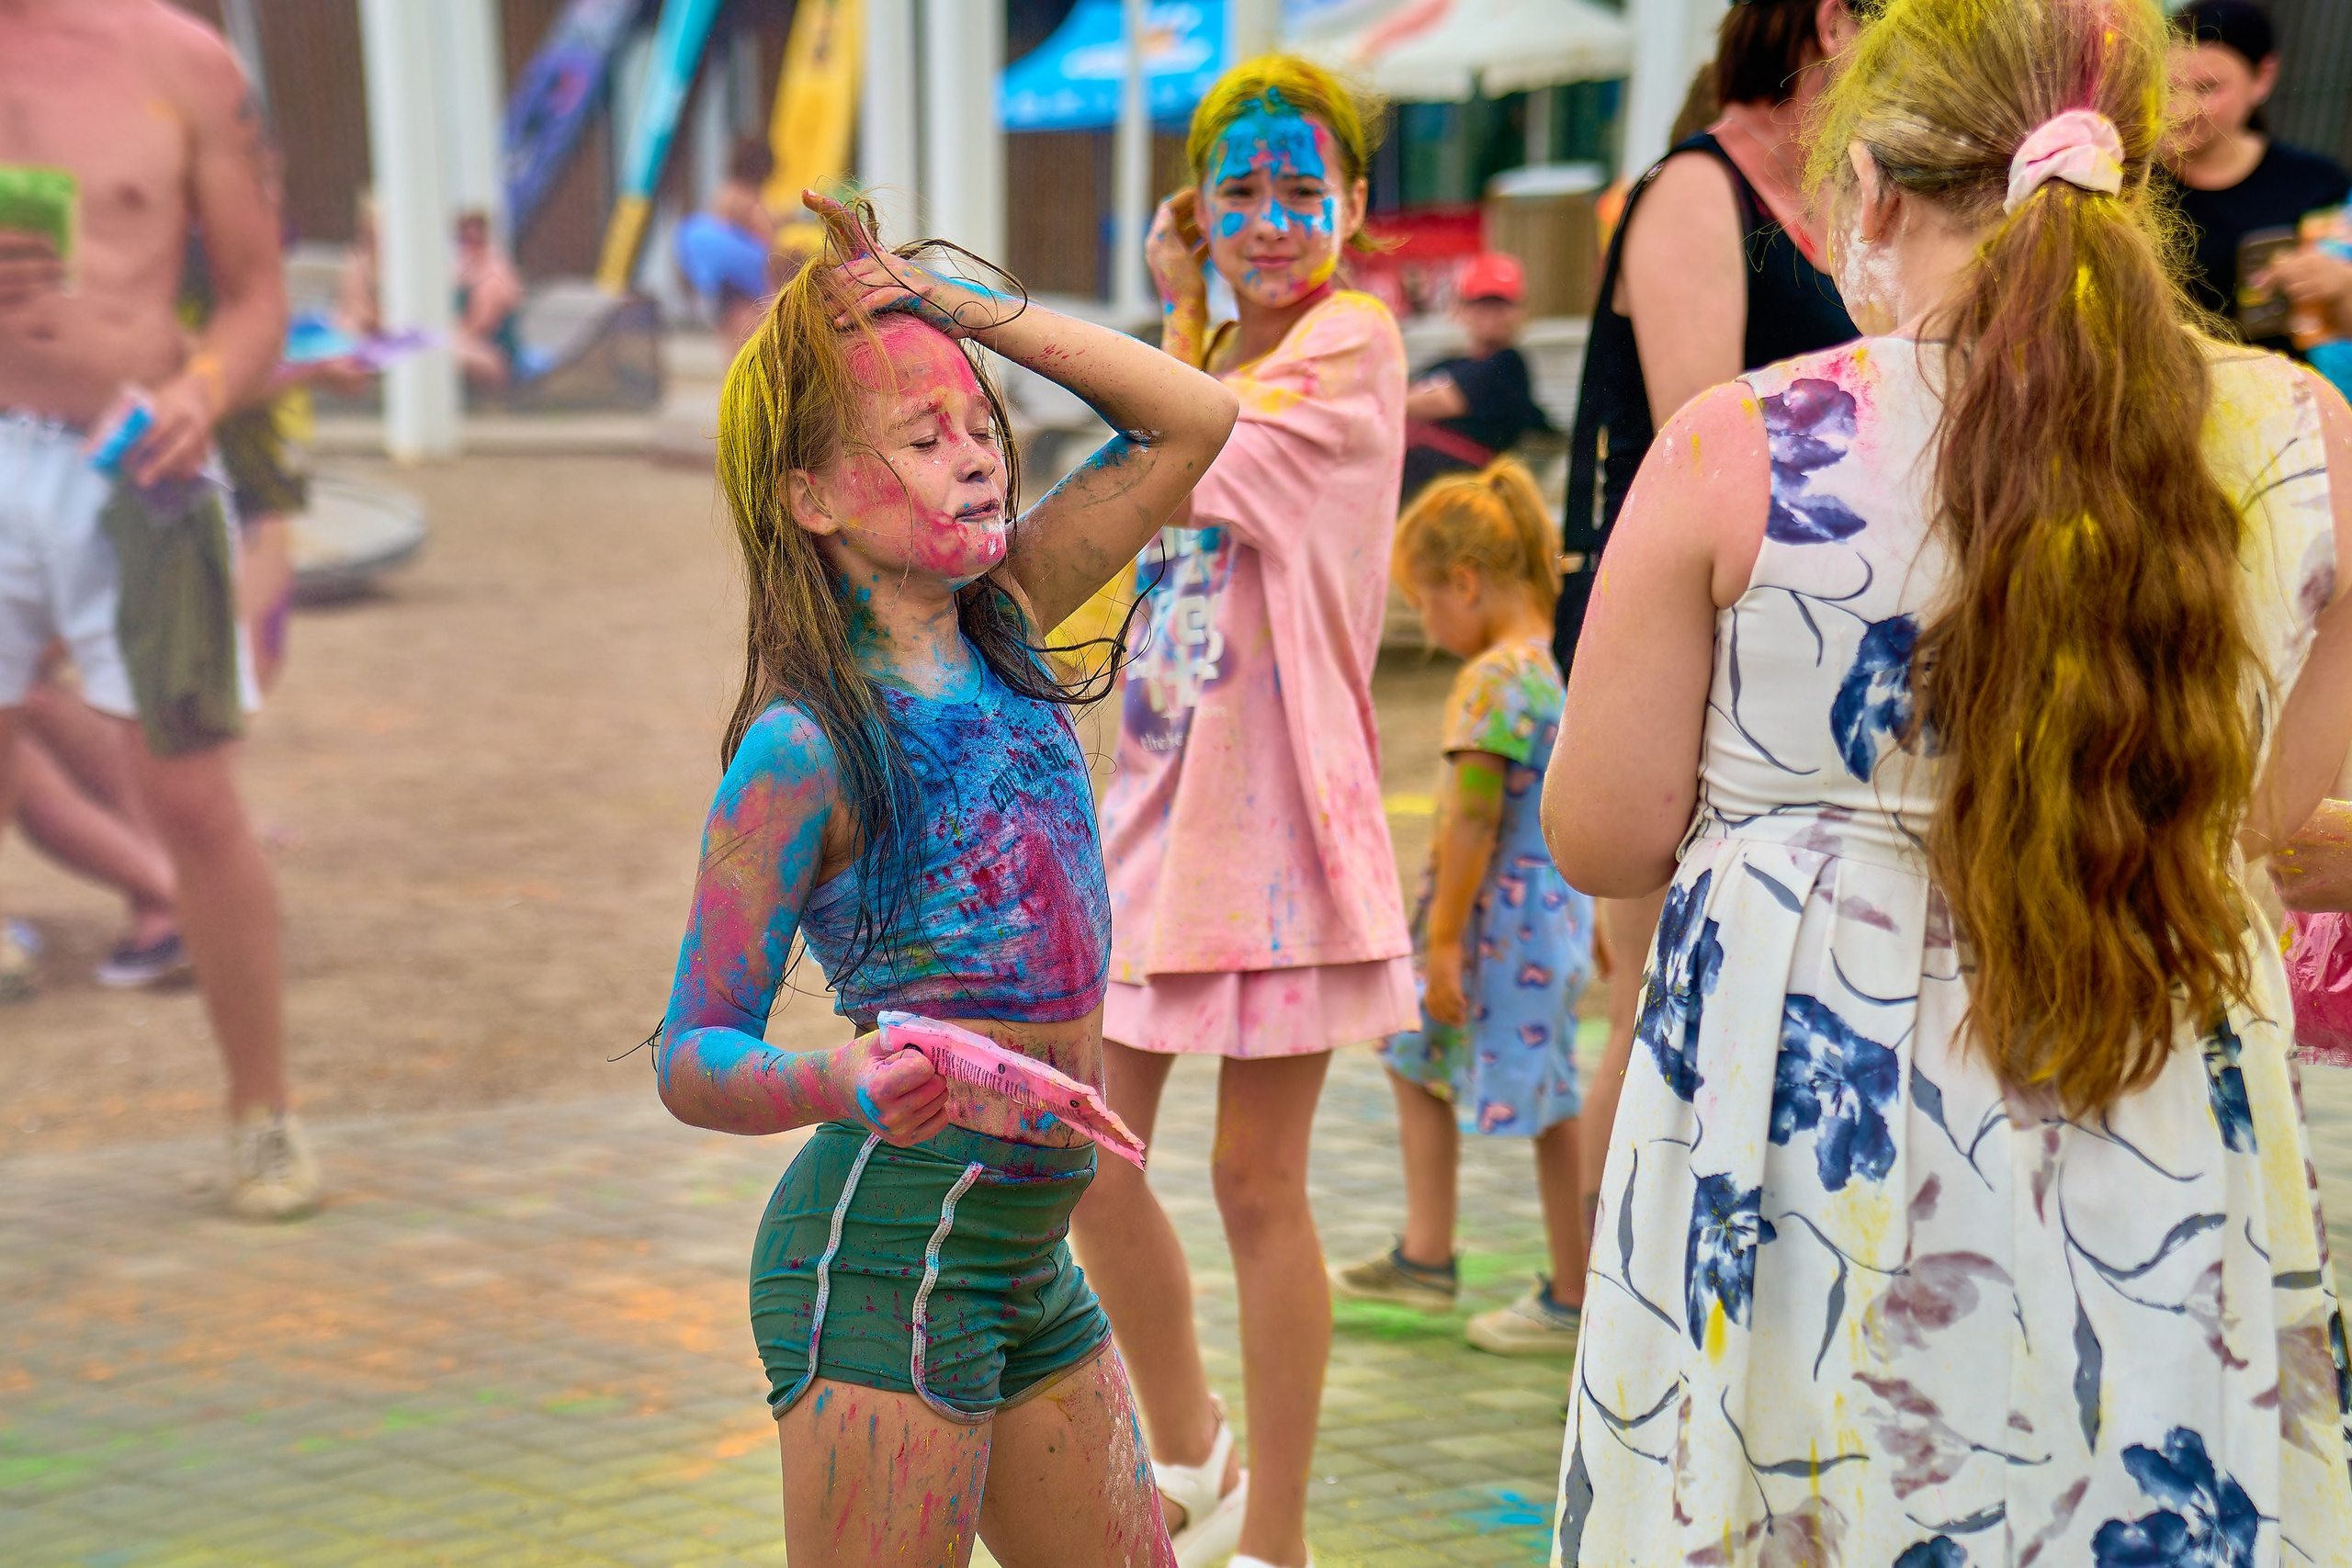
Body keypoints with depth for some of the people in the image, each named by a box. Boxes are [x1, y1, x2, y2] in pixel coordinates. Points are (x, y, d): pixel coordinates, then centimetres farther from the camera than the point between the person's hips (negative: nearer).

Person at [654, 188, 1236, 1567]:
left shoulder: (1001, 630, 6)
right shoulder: (804, 746, -14)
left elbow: (1195, 422, 11)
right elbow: (695, 1057, -14)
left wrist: (967, 310, 1)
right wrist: (842, 1087, -35)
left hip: (1029, 1257, 7)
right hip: (891, 1244, -7)